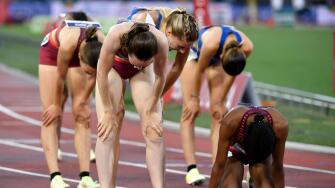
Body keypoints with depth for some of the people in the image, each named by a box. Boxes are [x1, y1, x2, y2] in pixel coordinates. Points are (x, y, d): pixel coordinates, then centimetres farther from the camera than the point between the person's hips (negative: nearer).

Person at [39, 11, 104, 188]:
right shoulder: (69, 43, -44)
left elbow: (94, 77, -14)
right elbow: (60, 77, -25)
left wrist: (82, 102, -3)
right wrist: (57, 105, -12)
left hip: (78, 52, 3)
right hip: (52, 51, -3)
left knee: (82, 117, -5)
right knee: (51, 117, -10)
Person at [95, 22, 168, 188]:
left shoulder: (161, 42, -38)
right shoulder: (115, 35, -42)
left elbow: (160, 77, -18)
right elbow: (102, 73, -26)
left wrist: (150, 112, -11)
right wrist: (108, 111, -19)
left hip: (141, 74, 1)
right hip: (113, 66, -1)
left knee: (154, 131, -9)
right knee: (107, 132, -12)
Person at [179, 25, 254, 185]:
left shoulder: (246, 47, -32)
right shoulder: (212, 43, -44)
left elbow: (231, 74, -14)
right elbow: (199, 70, -26)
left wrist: (219, 102, -7)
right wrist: (194, 99, -14)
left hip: (216, 57, 3)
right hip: (194, 51, -3)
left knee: (218, 112, -6)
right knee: (190, 110, -10)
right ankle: (191, 168, -14)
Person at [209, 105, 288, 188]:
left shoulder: (280, 125, -39)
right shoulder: (230, 122, -43)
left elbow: (278, 167, -26)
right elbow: (219, 165, -35)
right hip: (234, 148, -1)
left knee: (264, 180, -23)